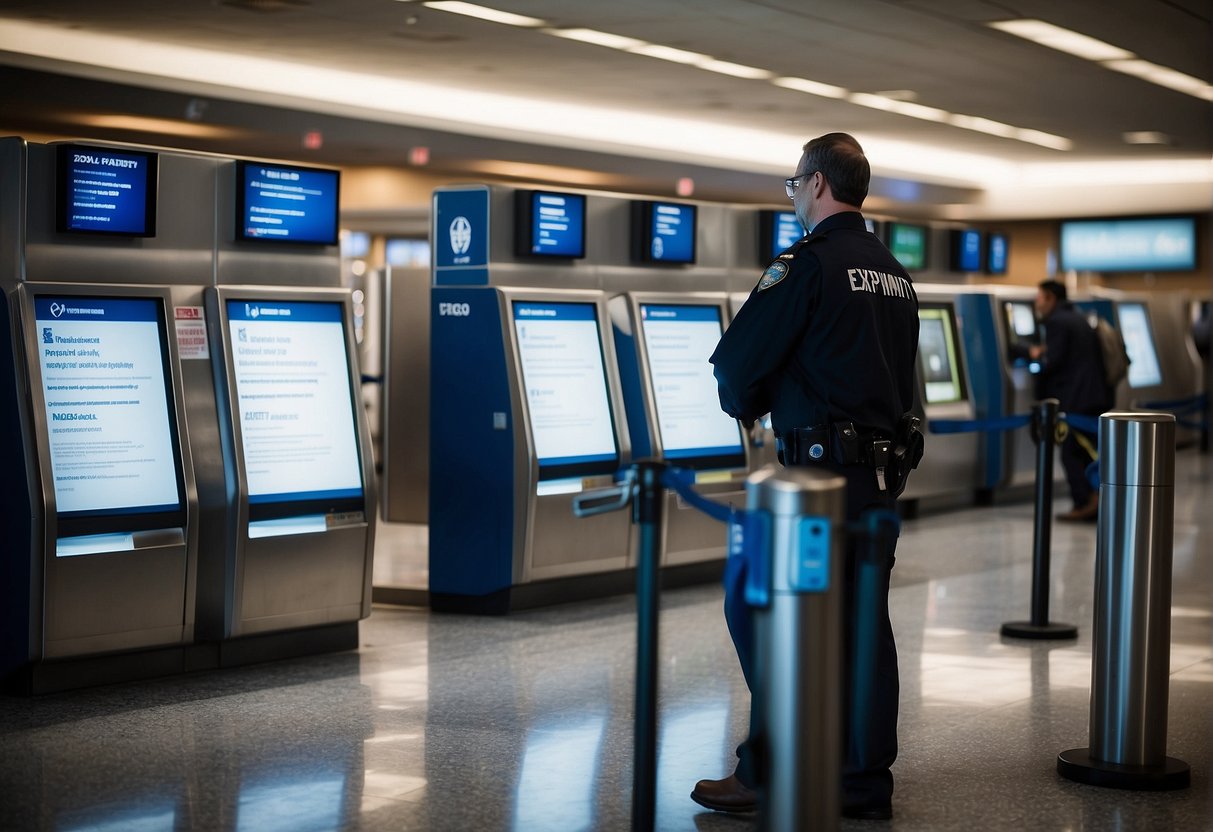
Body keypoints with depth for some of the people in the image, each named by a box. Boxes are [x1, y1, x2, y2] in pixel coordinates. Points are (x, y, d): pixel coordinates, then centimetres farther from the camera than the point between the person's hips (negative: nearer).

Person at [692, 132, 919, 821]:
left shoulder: (809, 264, -10)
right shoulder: (897, 275, 16)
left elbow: (737, 361, -10)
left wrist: (747, 404, 11)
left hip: (821, 467, -8)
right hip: (883, 472, 8)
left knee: (755, 604, 0)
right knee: (864, 621, 9)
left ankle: (769, 771, 0)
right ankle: (866, 783, 12)